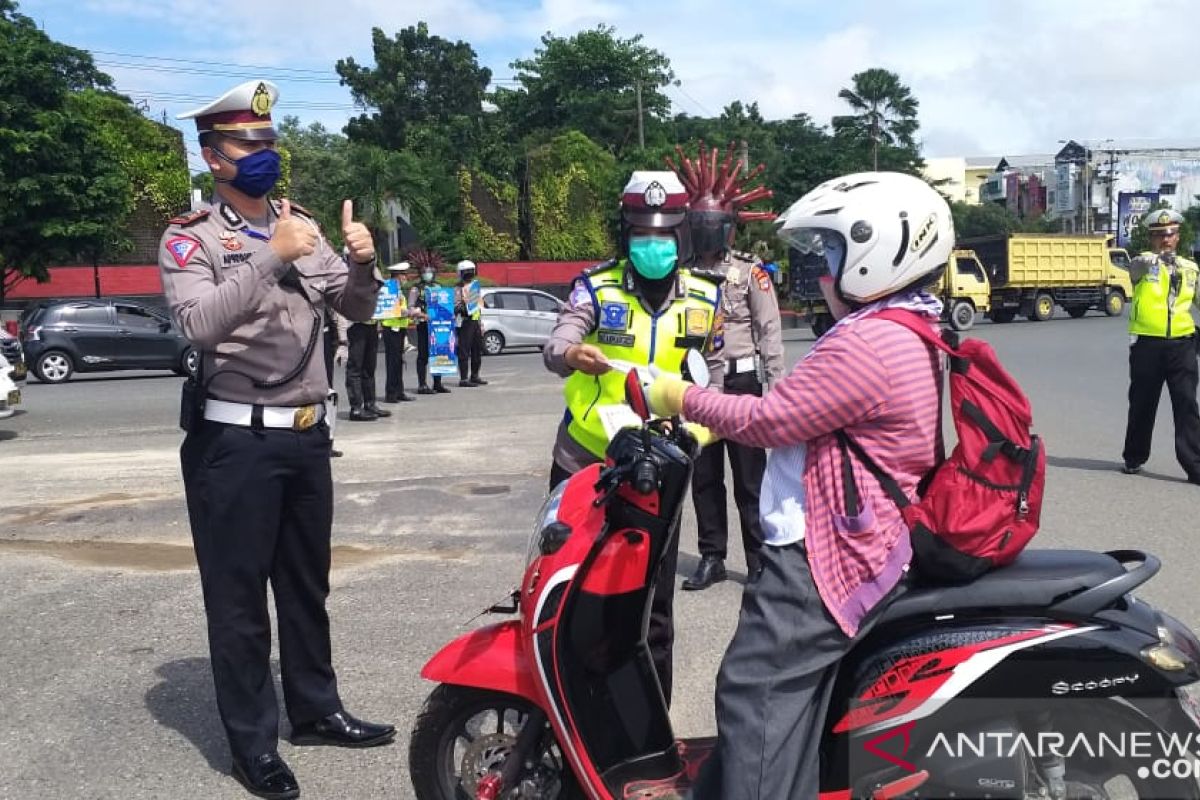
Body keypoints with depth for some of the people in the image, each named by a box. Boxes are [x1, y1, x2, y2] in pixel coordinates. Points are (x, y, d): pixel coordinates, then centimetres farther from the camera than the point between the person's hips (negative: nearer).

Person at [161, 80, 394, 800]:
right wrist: (273, 256, -30)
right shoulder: (191, 238, -6)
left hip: (307, 434, 6)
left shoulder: (303, 227, 10)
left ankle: (315, 709, 32)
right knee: (239, 596, 3)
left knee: (307, 585, 17)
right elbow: (200, 322, -24)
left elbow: (357, 311, 8)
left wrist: (362, 264, -13)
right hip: (236, 440, -6)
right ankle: (253, 739, 15)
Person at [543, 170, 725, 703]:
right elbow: (555, 344, -22)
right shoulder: (597, 287, -5)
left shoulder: (704, 296, 3)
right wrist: (571, 354, -45)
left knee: (652, 609, 5)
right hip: (585, 464, -1)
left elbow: (712, 372, 15)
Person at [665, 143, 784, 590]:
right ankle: (711, 558, 22)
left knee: (750, 478, 2)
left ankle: (760, 561, 11)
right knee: (704, 478, 11)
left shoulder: (750, 272, -3)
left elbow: (770, 333, -5)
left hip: (740, 381, -4)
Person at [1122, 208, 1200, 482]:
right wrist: (1156, 257, -44)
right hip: (1147, 344, -2)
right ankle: (1134, 458, 25)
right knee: (1142, 404, 9)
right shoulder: (1143, 263, 0)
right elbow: (1139, 265, -25)